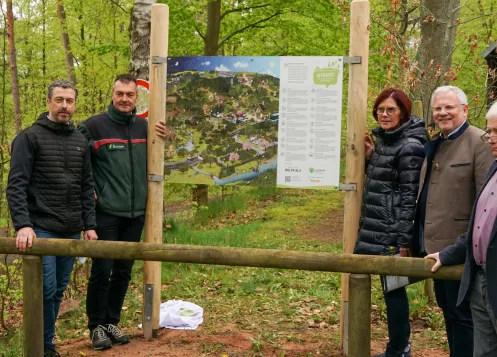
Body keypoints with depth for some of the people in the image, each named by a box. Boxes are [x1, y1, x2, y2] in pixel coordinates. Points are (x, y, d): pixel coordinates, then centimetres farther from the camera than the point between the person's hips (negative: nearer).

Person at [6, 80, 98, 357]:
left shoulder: (80, 141, 12)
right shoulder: (30, 137, -4)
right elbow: (16, 185, -11)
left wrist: (89, 225, 7)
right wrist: (23, 225, -21)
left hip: (72, 231, 5)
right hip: (42, 229, -5)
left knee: (59, 290, 11)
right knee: (46, 290, -7)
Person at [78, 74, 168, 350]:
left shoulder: (145, 127, 9)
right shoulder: (94, 126, -6)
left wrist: (161, 139, 3)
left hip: (136, 213, 5)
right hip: (106, 213, -5)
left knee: (123, 272, 11)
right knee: (102, 271, -2)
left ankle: (112, 322, 23)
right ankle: (96, 326, 12)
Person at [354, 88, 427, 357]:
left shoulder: (409, 146, -14)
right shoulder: (384, 140, 12)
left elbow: (409, 196, -16)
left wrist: (404, 239, -18)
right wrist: (369, 157, 3)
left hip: (392, 231, -9)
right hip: (374, 228, 9)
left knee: (393, 287, 0)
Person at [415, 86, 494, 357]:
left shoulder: (480, 142, -12)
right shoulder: (433, 145, 13)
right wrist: (419, 237, 17)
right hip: (435, 244, 8)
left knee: (462, 314, 1)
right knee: (447, 309, 19)